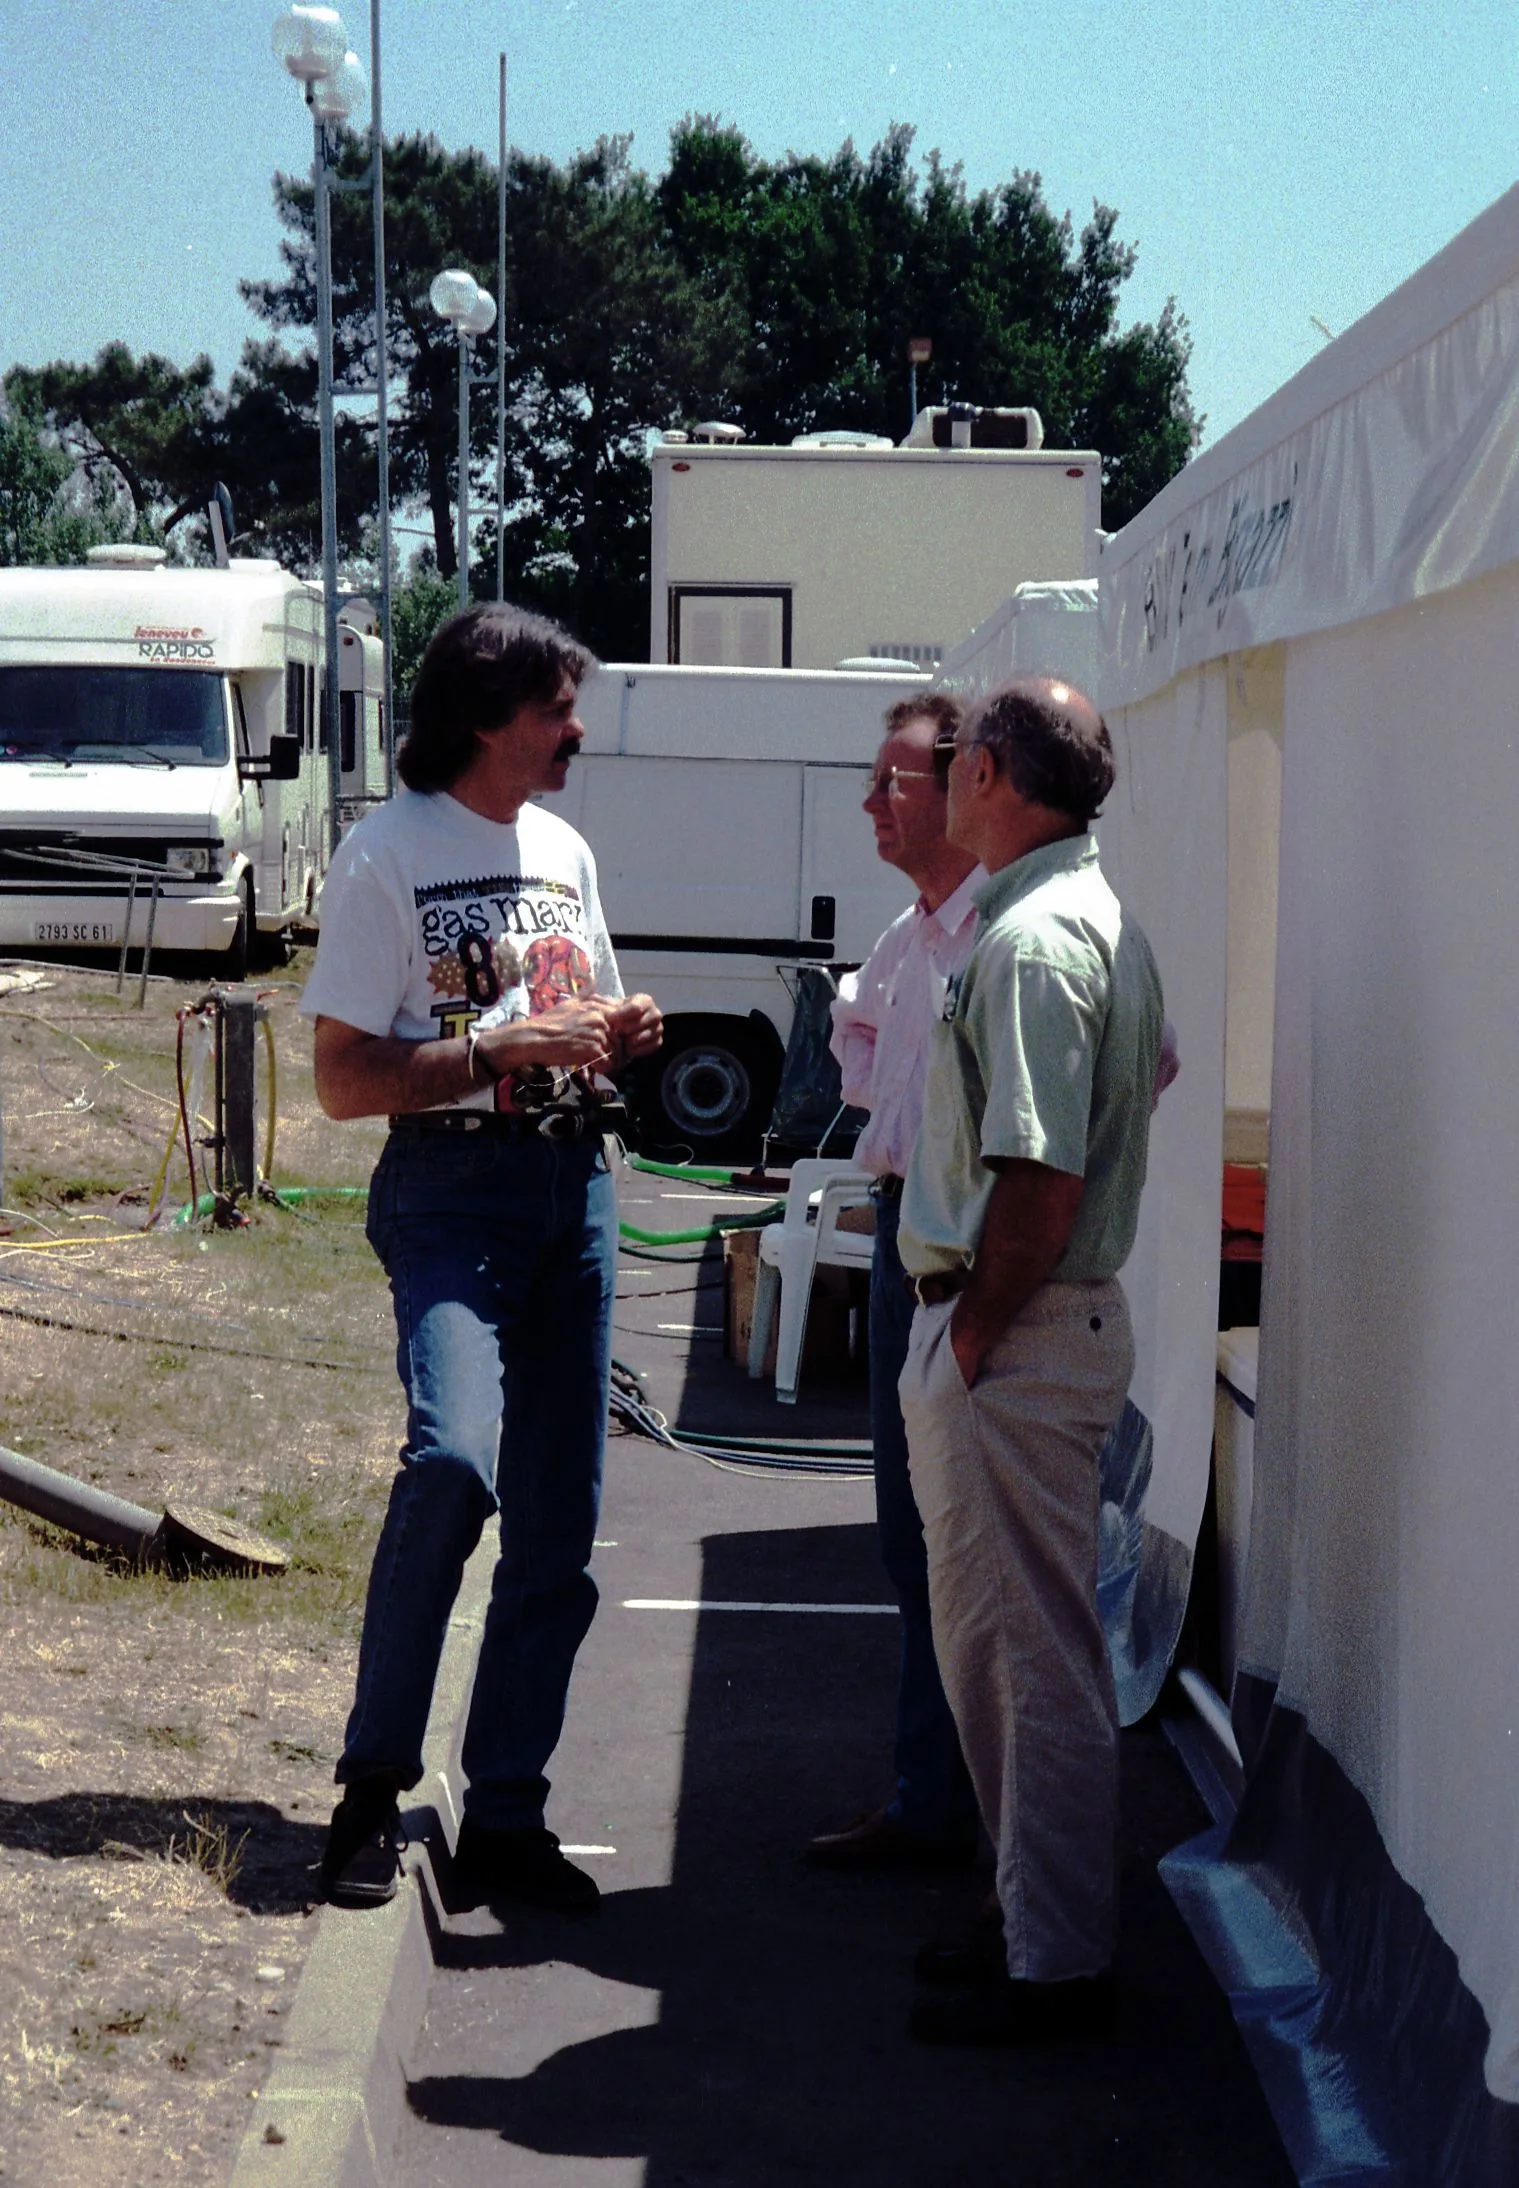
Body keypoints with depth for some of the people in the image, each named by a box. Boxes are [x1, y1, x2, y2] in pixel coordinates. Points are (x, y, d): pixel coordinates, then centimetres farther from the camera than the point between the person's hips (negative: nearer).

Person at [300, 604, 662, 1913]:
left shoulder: (565, 852, 16)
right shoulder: (388, 853, -5)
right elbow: (343, 1079, -9)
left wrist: (620, 1034, 4)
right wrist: (501, 1047, -18)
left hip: (575, 1182, 7)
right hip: (450, 1184, -7)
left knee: (559, 1521, 5)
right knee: (455, 1459, -28)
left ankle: (504, 1823, 14)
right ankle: (374, 1783, -11)